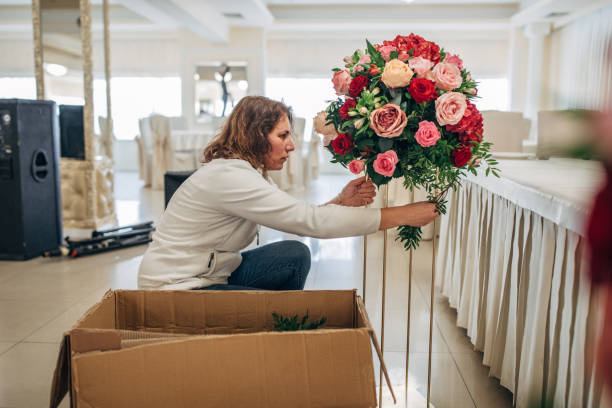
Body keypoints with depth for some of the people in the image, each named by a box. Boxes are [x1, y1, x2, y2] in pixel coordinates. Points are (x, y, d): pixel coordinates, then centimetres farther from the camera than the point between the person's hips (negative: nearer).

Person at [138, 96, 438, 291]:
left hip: (208, 273, 9)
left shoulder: (241, 171, 4)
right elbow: (311, 222, -31)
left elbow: (297, 218, 2)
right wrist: (404, 215, -27)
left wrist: (341, 202, -15)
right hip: (175, 288, -9)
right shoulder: (229, 177, -27)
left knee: (296, 255, -3)